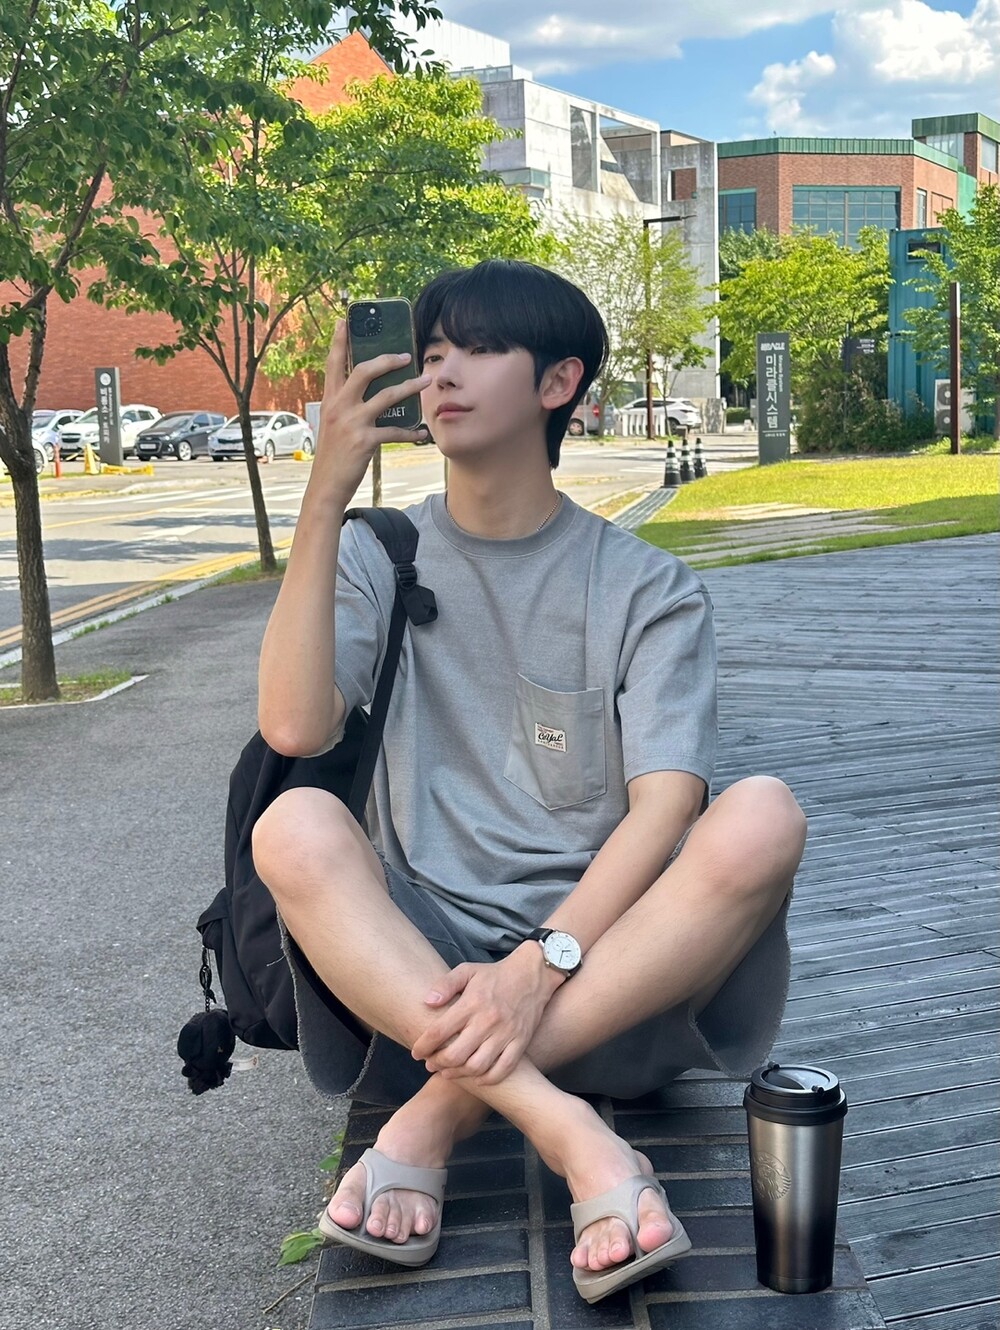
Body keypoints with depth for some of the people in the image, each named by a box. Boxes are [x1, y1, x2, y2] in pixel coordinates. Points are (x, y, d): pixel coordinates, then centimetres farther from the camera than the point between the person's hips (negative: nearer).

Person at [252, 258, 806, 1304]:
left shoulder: (646, 589, 4)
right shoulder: (378, 558, 8)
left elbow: (664, 806, -11)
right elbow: (293, 730, -11)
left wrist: (542, 964, -27)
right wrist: (324, 498, -14)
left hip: (607, 963, 0)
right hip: (418, 963, 1)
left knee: (762, 819, -28)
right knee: (295, 827, -28)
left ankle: (433, 1120, -28)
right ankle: (579, 1144, -38)